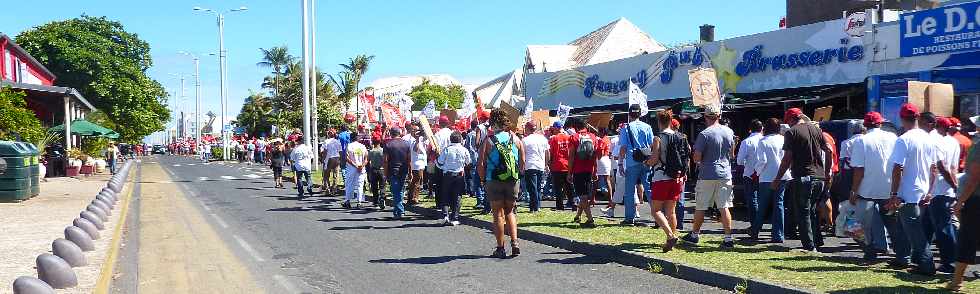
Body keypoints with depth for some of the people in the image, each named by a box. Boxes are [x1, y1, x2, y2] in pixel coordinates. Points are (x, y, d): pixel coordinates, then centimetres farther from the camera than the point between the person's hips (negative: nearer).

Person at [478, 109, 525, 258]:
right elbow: (522, 163, 4)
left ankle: (500, 248, 9)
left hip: (494, 180, -3)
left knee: (498, 214, 6)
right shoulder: (515, 138, 2)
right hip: (513, 181, 3)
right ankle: (514, 242, 2)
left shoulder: (488, 140, -8)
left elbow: (481, 164, -10)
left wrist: (483, 179, 4)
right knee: (509, 212, 17)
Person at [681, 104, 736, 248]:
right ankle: (728, 238, 1)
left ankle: (694, 234, 21)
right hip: (725, 174, 4)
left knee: (700, 208, 9)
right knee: (724, 207, 5)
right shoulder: (729, 131, 4)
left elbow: (697, 158, -14)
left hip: (707, 175, -4)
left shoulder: (704, 134, -14)